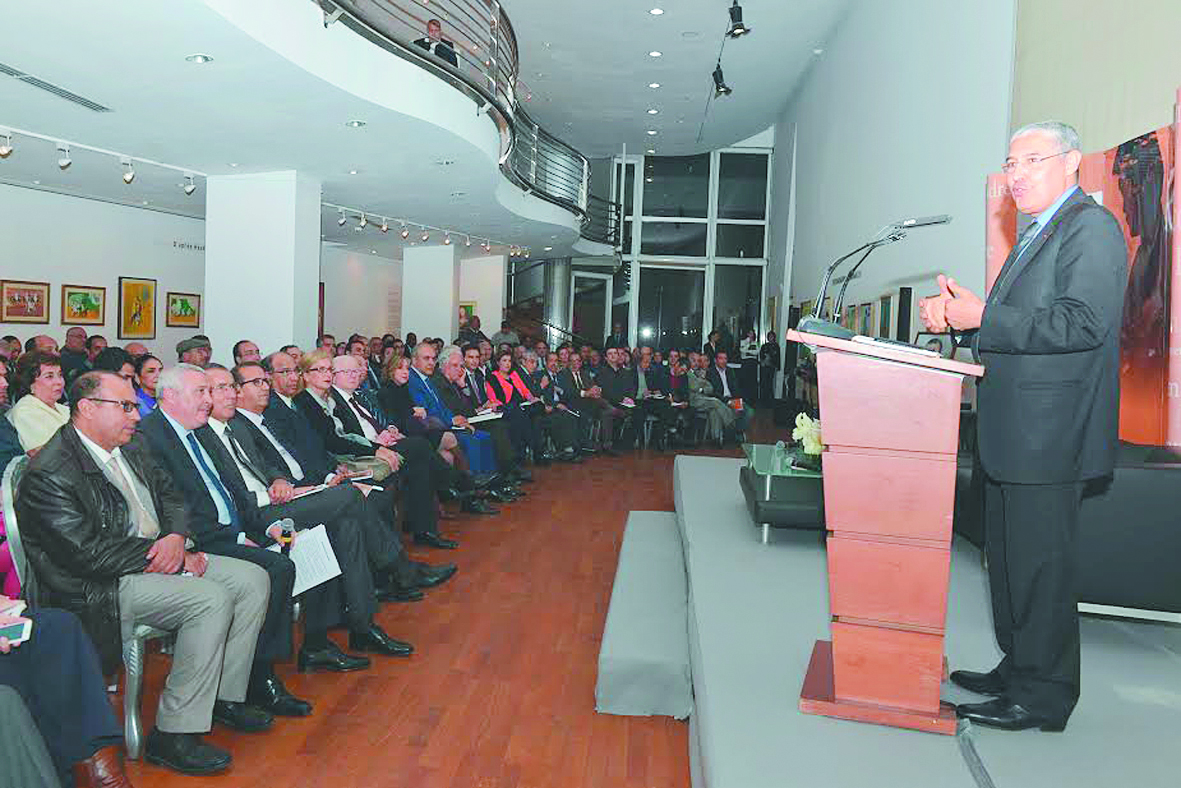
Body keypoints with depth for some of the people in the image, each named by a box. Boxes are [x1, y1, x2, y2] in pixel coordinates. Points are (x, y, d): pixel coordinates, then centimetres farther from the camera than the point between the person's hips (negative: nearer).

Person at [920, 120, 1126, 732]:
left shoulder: (1090, 227, -10)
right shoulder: (1037, 235, 20)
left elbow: (1083, 323, -23)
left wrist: (982, 318, -21)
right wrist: (957, 315, 5)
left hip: (1049, 432, -10)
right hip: (1014, 431, 10)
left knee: (1039, 562, -2)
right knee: (1008, 556, 17)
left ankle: (1044, 697, 11)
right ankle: (1018, 669, 32)